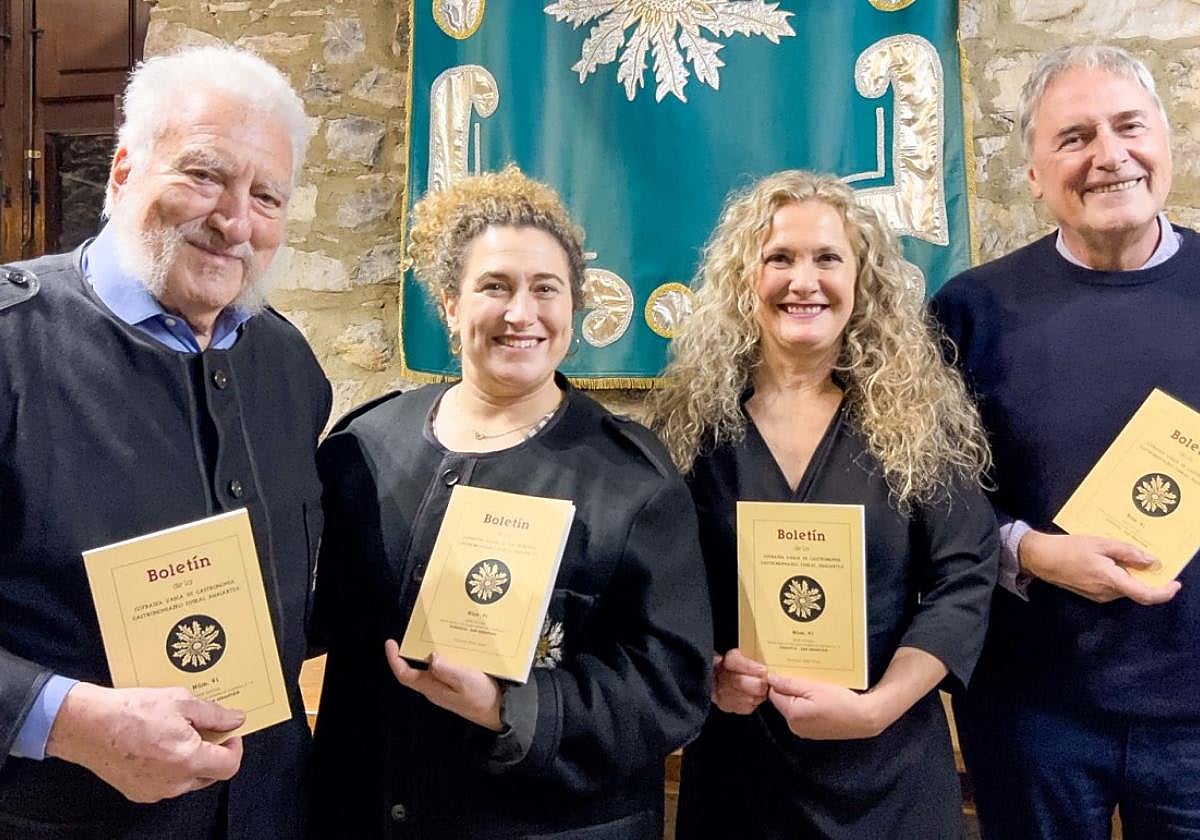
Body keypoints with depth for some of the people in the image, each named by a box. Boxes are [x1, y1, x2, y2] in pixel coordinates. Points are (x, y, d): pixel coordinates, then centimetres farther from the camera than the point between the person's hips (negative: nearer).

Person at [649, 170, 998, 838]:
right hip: (736, 758, 1)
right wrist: (704, 669, -17)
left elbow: (963, 579, -7)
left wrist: (877, 707, -17)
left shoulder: (921, 415, -4)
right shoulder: (692, 419, -2)